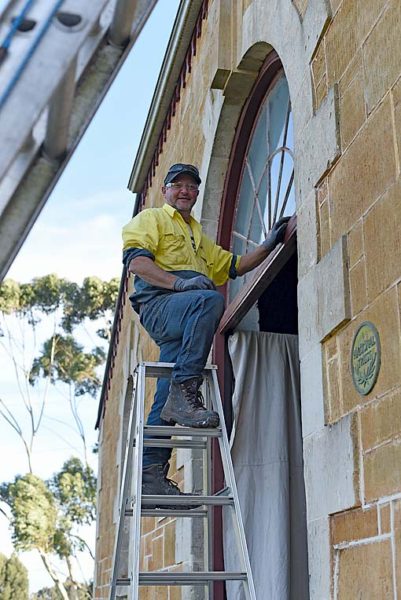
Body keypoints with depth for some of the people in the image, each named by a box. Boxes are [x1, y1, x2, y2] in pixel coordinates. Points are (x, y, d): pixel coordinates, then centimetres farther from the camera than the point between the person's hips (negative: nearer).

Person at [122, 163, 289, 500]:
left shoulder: (199, 237, 37)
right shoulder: (151, 219, 14)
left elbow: (233, 266, 34)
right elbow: (136, 260, -4)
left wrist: (268, 245, 21)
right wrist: (178, 282, -18)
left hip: (181, 325, 7)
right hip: (159, 304, -7)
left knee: (167, 399, -2)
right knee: (210, 300, -36)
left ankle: (151, 474, -3)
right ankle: (184, 391, -39)